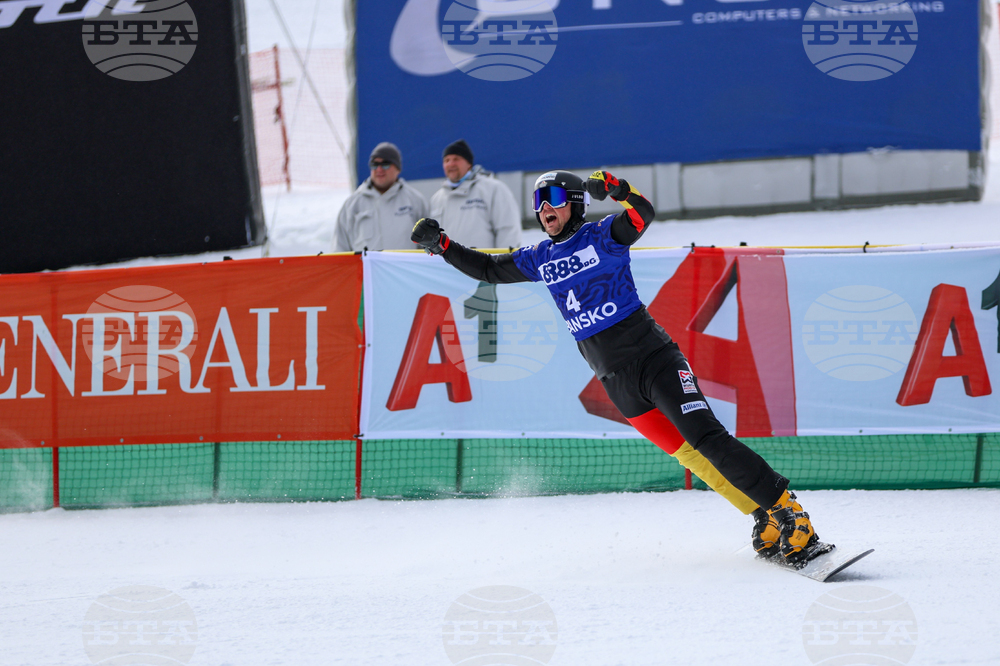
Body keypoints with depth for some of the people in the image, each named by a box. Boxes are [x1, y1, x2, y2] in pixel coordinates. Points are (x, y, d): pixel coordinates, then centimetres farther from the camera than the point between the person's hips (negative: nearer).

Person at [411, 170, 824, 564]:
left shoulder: (602, 236, -4)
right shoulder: (539, 260, 13)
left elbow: (643, 215, -23)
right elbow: (488, 269, 25)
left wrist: (616, 189, -42)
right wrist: (440, 244, 15)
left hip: (652, 354, -5)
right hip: (618, 381, 5)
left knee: (706, 438, -19)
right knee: (689, 456, -2)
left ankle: (786, 510, -17)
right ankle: (767, 523, 1)